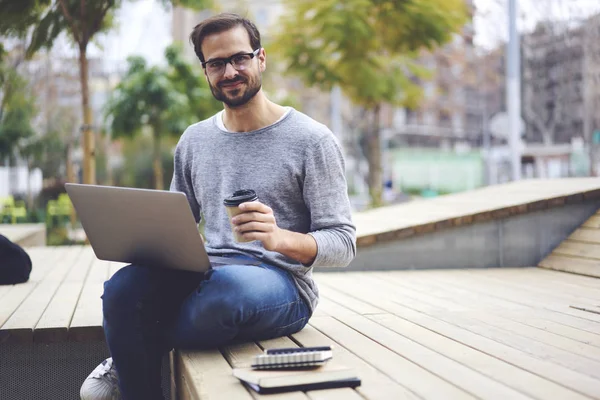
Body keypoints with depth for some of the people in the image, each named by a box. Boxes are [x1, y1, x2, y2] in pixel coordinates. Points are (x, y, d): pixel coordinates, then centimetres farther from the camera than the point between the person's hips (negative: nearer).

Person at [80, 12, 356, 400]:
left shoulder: (311, 140, -2)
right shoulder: (194, 141, 15)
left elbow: (343, 243, -5)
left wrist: (281, 238, -26)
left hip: (282, 282, -3)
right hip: (206, 272, 4)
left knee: (226, 285, -39)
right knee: (124, 287, -29)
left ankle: (129, 360, -5)